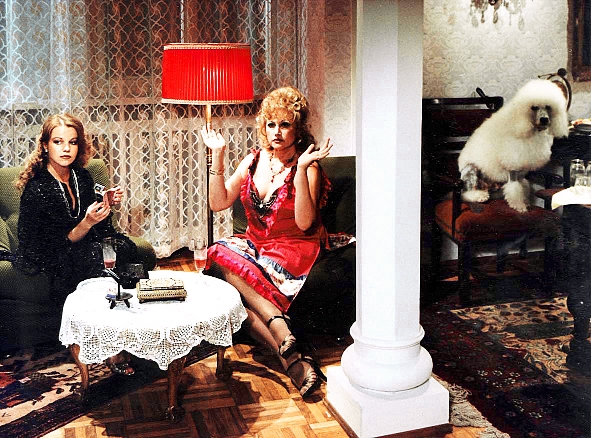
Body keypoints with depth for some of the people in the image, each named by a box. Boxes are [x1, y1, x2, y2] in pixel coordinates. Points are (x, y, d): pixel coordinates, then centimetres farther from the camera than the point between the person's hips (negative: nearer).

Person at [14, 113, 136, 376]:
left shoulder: (82, 177, 2)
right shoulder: (36, 189, -16)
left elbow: (100, 227, 14)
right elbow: (59, 246, -15)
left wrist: (109, 204, -5)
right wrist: (86, 224, -29)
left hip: (83, 247, 5)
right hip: (44, 261, -5)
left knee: (124, 248, -25)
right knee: (101, 260, -32)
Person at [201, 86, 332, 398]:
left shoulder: (307, 167, -6)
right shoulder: (253, 161, 10)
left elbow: (304, 223, -18)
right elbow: (218, 203, 6)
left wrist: (301, 169, -24)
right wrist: (217, 156, 0)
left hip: (293, 251, -6)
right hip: (255, 245, 6)